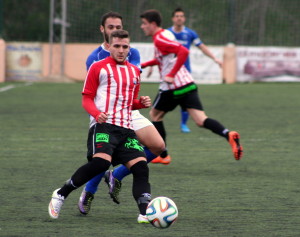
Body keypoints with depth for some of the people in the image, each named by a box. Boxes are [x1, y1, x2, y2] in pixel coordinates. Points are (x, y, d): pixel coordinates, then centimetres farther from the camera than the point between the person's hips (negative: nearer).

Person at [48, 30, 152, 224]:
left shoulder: (134, 71, 22)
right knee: (101, 162, -27)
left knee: (141, 166, -11)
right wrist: (97, 113, -17)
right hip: (103, 125, -6)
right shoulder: (99, 68, 5)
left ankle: (145, 213, -16)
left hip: (126, 128, 6)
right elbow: (87, 98, 3)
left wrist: (142, 103, 8)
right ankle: (61, 194, -10)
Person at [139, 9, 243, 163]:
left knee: (155, 114, 15)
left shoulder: (159, 39, -11)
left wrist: (171, 75, -25)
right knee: (201, 120, -5)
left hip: (173, 86, -8)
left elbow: (183, 51, -26)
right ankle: (228, 135, -29)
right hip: (187, 83, 8)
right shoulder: (166, 34, 18)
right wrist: (143, 65, 33)